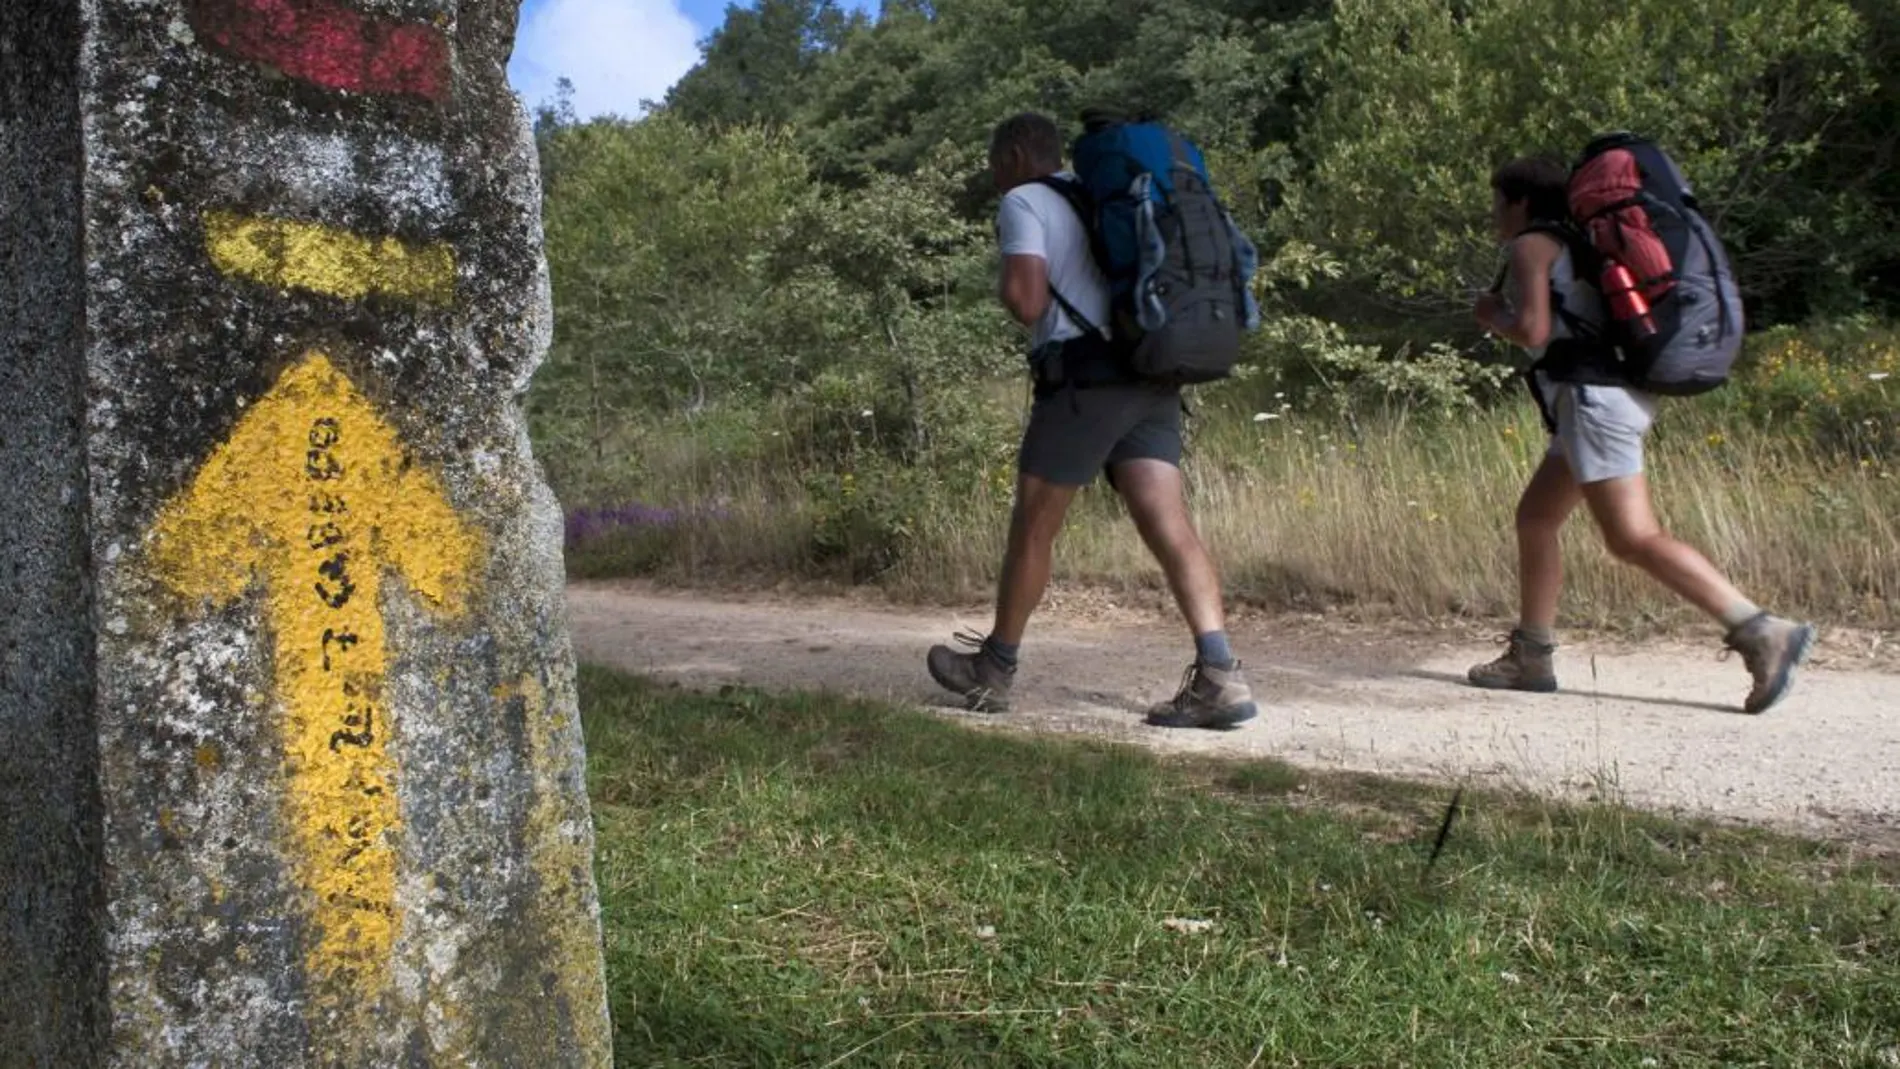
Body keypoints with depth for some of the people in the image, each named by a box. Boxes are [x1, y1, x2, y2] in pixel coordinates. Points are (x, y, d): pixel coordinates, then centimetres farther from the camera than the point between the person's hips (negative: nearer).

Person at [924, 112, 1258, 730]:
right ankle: (1219, 675, -17)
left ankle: (993, 671, 19)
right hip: (1152, 380, 7)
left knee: (1032, 528, 6)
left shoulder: (1023, 202, 2)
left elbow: (1026, 301, -12)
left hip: (1085, 381, -7)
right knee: (1169, 525, -4)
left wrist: (1007, 286, 10)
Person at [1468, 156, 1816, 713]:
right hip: (1613, 393, 10)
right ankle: (1530, 658, 17)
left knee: (1634, 538, -15)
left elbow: (1533, 331, -15)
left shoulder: (1532, 245, -2)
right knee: (1534, 519, 14)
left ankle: (1763, 633, -19)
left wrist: (1493, 317, 5)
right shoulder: (1573, 246, 24)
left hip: (1592, 395, -10)